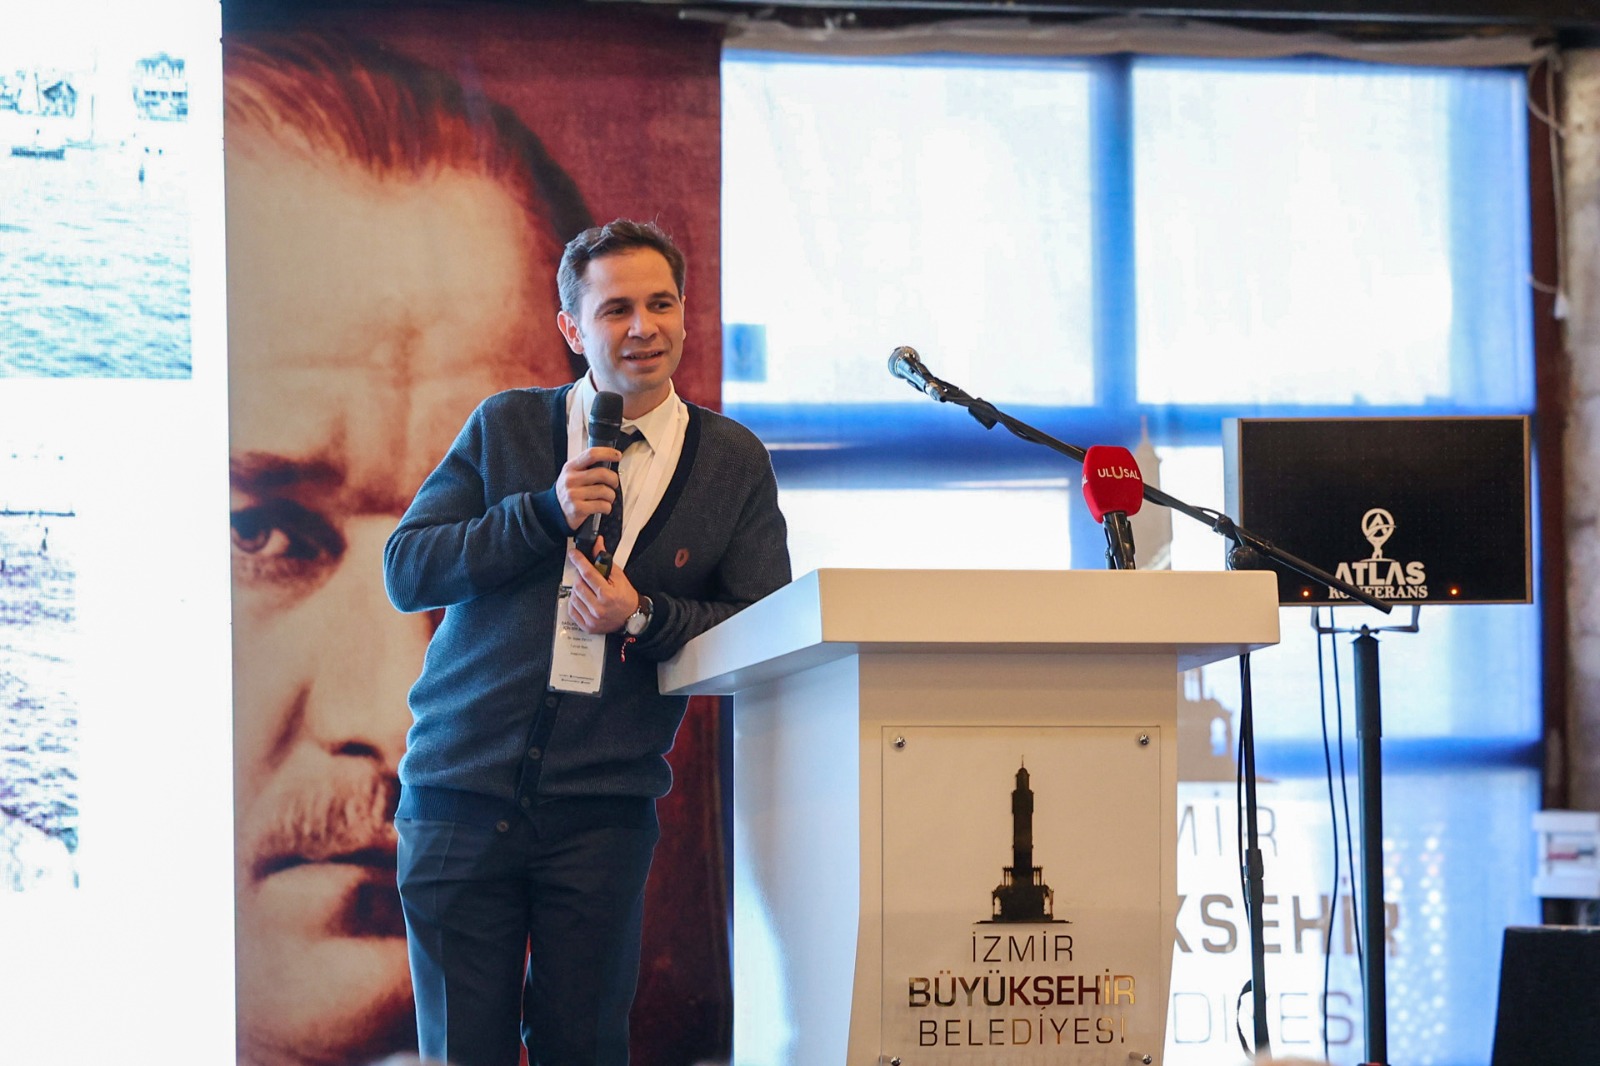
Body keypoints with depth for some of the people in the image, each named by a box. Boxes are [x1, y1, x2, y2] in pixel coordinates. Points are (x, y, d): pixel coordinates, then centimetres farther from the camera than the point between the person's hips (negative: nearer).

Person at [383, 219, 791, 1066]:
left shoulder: (734, 463, 7)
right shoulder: (506, 426, 8)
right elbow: (406, 570, 1)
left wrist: (644, 616, -13)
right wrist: (546, 512, -11)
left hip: (601, 806, 0)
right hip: (463, 792, 0)